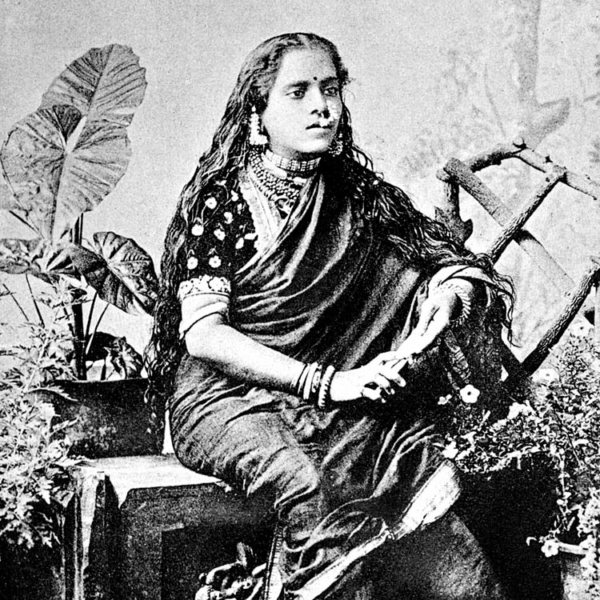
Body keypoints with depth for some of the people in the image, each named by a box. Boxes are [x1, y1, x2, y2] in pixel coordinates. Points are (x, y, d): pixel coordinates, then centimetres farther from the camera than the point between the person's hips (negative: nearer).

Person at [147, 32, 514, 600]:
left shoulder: (356, 192, 10)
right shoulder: (221, 197, -4)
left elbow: (457, 268, 12)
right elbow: (203, 334, -12)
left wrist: (449, 297, -15)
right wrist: (326, 381, -20)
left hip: (335, 398, 6)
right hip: (230, 396, -5)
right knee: (308, 486, -33)